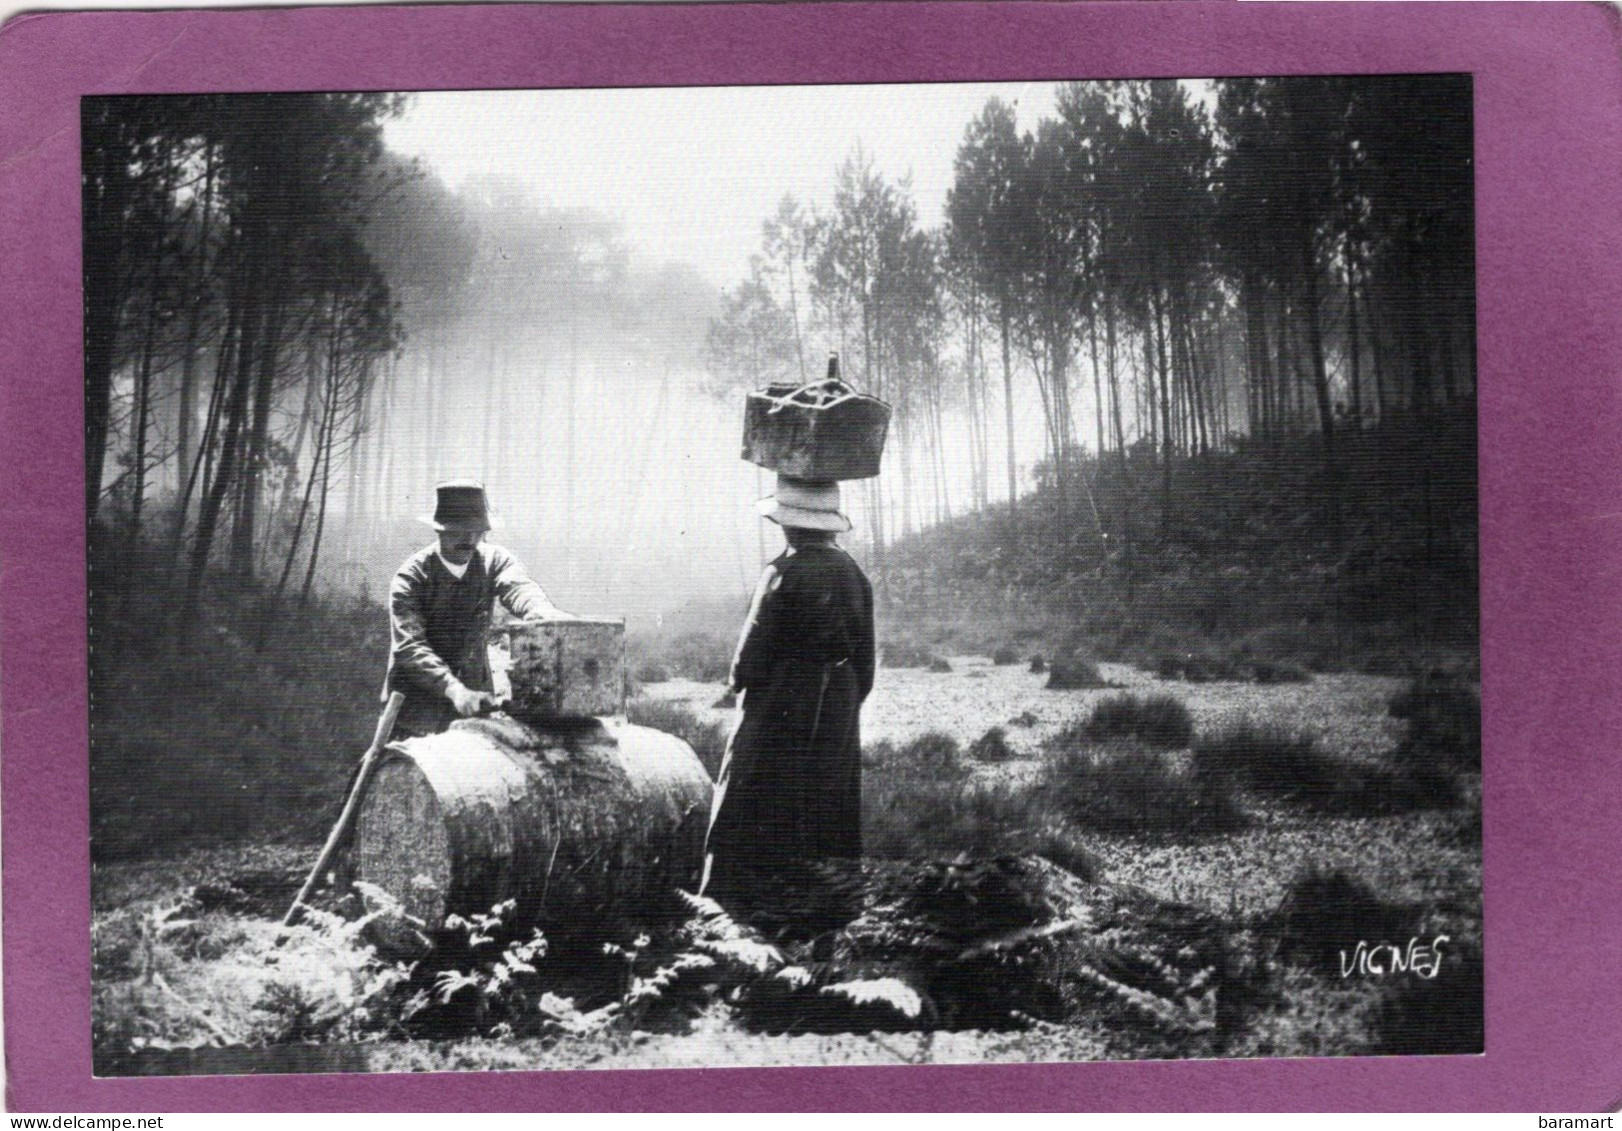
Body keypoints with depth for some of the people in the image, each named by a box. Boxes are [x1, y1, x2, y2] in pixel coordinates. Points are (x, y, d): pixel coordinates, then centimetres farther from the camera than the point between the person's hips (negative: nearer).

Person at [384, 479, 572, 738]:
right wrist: (453, 689, -38)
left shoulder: (494, 560, -3)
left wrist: (543, 610, -50)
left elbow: (518, 586, -25)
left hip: (475, 691, 3)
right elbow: (409, 646, -23)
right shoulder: (411, 576, -13)